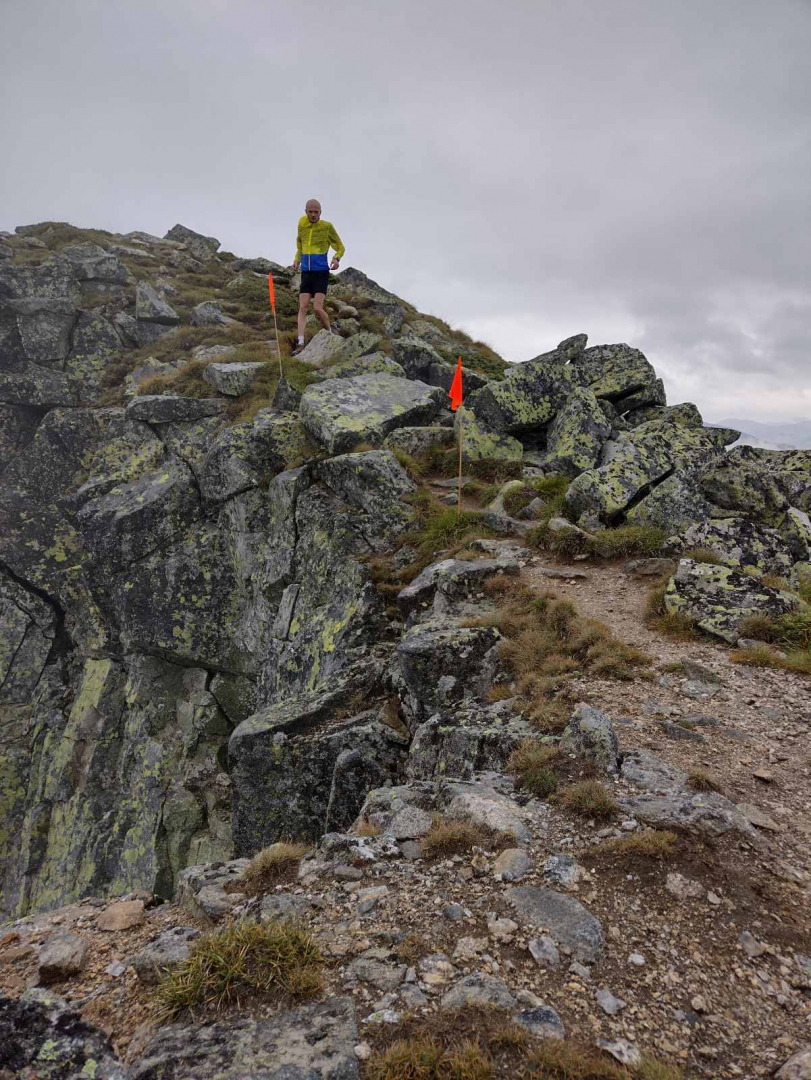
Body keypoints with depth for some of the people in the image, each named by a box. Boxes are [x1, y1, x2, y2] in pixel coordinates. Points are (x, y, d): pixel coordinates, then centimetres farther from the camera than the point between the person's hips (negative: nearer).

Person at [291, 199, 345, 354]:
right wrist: (297, 259, 10)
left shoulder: (327, 226, -4)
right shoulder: (302, 223, 8)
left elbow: (340, 247, 4)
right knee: (303, 308, -6)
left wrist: (336, 259, -17)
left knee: (317, 308, -14)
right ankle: (300, 344, -9)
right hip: (306, 273, 4)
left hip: (321, 273, -4)